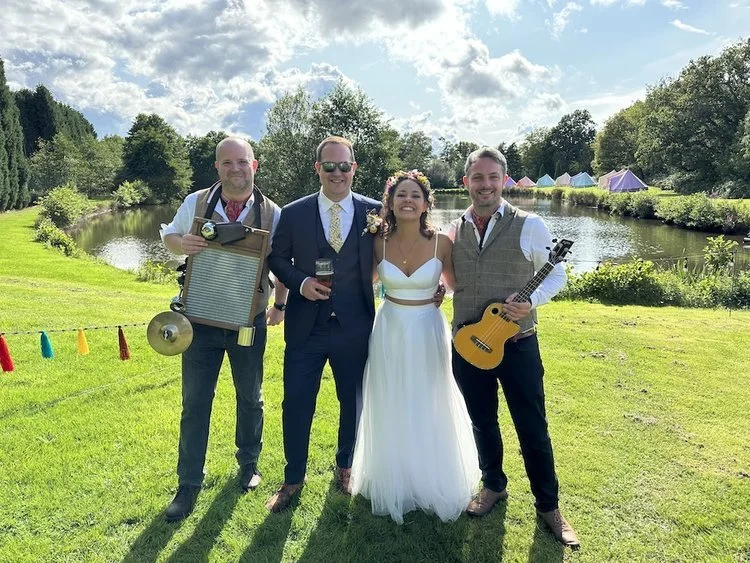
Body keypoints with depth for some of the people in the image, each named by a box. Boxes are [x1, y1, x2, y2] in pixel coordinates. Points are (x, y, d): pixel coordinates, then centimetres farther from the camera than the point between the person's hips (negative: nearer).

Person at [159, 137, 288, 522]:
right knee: (194, 402, 6)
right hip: (201, 319, 0)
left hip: (250, 321, 0)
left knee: (250, 398, 17)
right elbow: (169, 236, 9)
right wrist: (181, 243, -14)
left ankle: (248, 464, 41)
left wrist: (280, 305, 6)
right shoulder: (195, 203, -5)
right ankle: (188, 484, 23)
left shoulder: (272, 213, -6)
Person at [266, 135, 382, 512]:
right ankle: (293, 479, 29)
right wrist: (300, 282, -11)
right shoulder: (293, 213, -1)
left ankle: (345, 467, 41)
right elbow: (277, 258, 6)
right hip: (306, 326, 0)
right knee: (296, 404, 6)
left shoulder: (374, 211, -2)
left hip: (355, 327, 1)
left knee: (353, 402, 16)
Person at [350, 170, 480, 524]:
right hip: (389, 333, 1)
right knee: (391, 412, 14)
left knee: (429, 411, 13)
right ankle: (393, 484, 36)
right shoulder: (378, 243, -6)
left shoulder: (441, 243, -10)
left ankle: (433, 485, 37)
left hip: (428, 333, -1)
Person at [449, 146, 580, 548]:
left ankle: (548, 506, 30)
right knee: (482, 422, 19)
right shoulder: (453, 231, 3)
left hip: (517, 345, -3)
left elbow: (556, 274, 0)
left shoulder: (529, 226, -7)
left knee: (532, 430, 8)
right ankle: (493, 486, 43)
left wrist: (532, 300, -16)